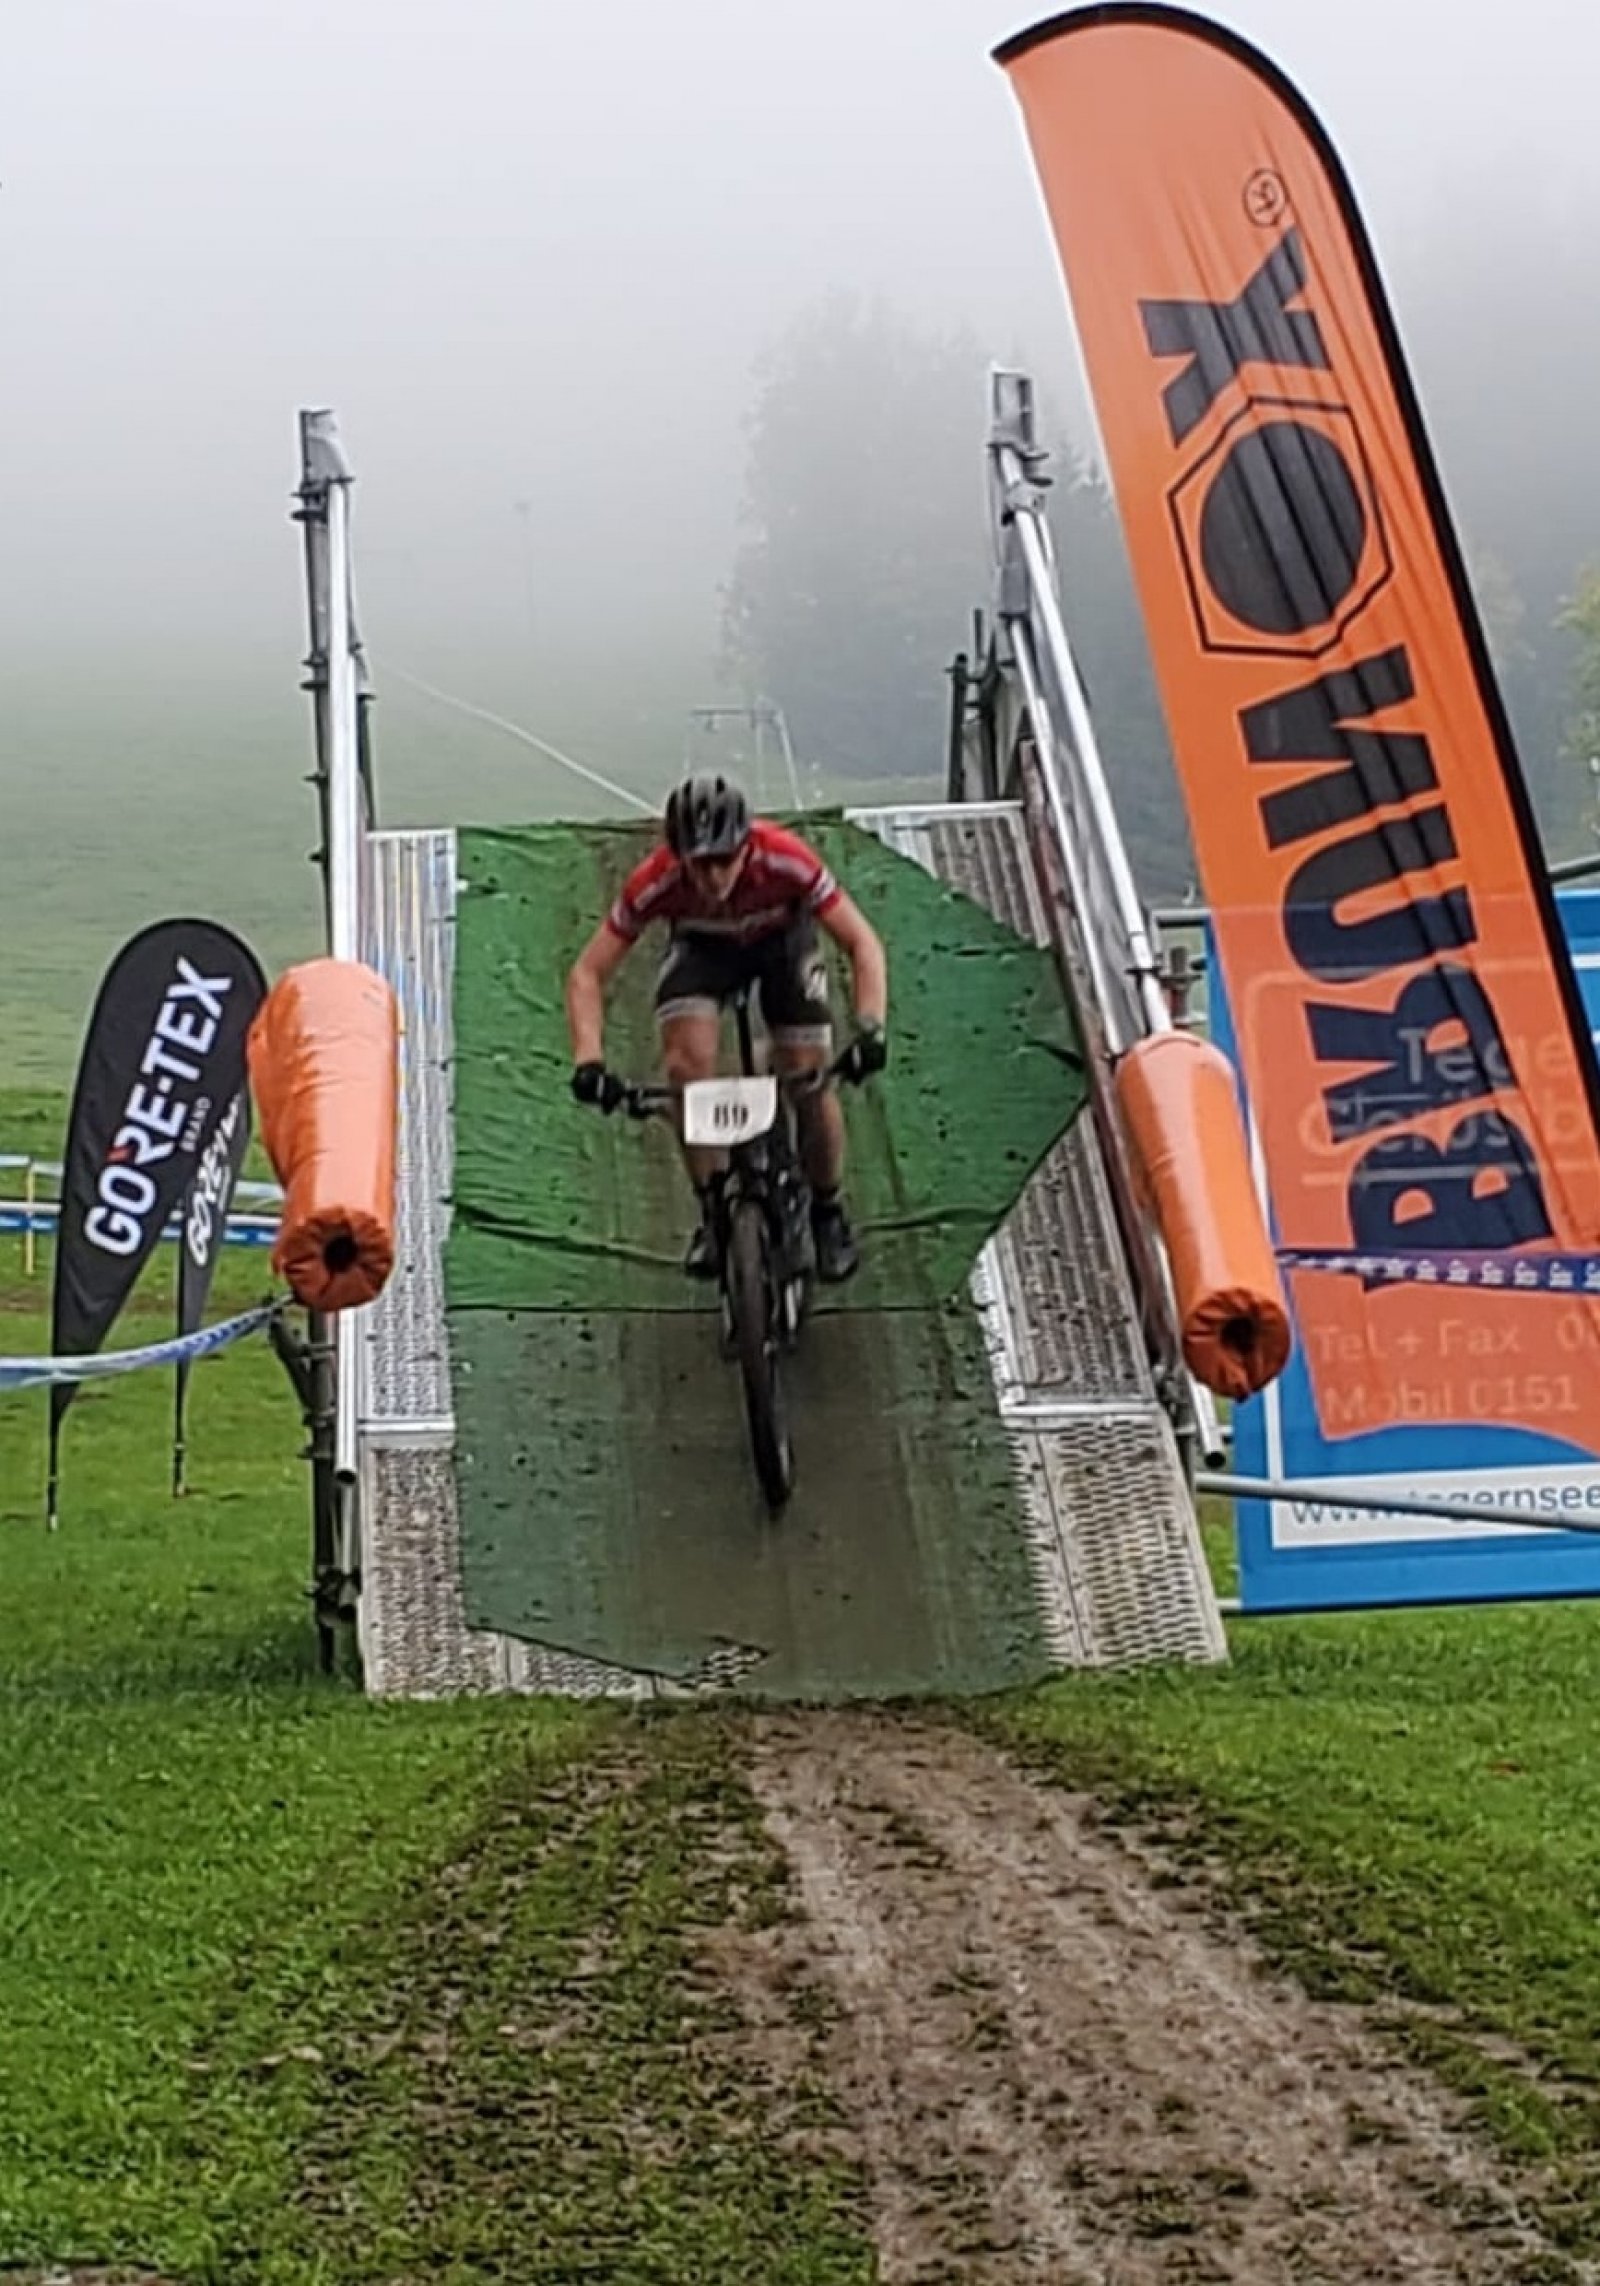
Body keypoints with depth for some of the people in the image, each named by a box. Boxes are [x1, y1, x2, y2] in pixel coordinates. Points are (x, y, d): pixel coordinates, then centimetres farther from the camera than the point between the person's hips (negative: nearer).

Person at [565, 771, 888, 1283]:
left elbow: (862, 942, -31)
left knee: (810, 1082, -13)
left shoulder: (786, 861, -38)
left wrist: (871, 1029, -45)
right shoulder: (656, 881, -35)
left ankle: (829, 1214, 13)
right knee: (688, 1060, -26)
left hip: (782, 939, 0)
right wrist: (589, 1060, -43)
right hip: (702, 947, 0)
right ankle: (712, 1213, -9)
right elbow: (588, 973, -28)